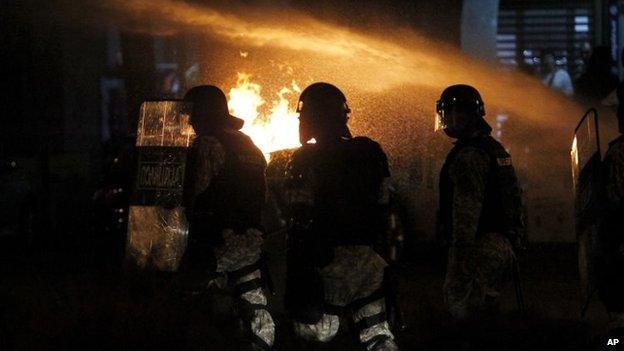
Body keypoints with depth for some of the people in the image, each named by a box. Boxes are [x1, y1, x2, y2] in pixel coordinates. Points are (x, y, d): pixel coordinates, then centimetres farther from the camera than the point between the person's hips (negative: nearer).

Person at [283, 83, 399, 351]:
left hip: (326, 260, -5)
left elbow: (300, 223, -12)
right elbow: (384, 210, 11)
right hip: (367, 256, 5)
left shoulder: (306, 160, -8)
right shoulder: (371, 153, 9)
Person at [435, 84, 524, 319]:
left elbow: (467, 213, -21)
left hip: (479, 247, -10)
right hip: (501, 245, 10)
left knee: (461, 305, -9)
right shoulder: (495, 148, 18)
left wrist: (459, 266, -23)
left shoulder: (469, 155, -15)